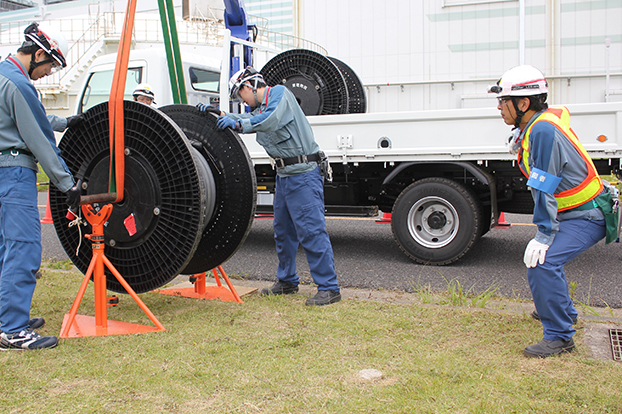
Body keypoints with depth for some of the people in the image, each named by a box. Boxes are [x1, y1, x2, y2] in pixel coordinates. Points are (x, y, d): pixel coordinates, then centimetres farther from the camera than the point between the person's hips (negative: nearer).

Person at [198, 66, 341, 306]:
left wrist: (237, 124, -22)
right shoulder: (260, 108, 21)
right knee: (283, 230, 16)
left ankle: (329, 288, -8)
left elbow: (272, 120, -24)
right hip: (284, 175, 10)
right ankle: (287, 281, 29)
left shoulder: (280, 93, -8)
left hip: (304, 174, -10)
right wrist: (220, 114, 5)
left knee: (311, 230, -12)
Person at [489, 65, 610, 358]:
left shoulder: (544, 130, -25)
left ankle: (559, 336, -12)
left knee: (542, 262, -23)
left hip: (586, 217, -11)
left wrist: (544, 234, -24)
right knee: (544, 255, 26)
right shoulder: (535, 126, 5)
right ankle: (562, 311, 45)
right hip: (571, 212, 11)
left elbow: (544, 188, -26)